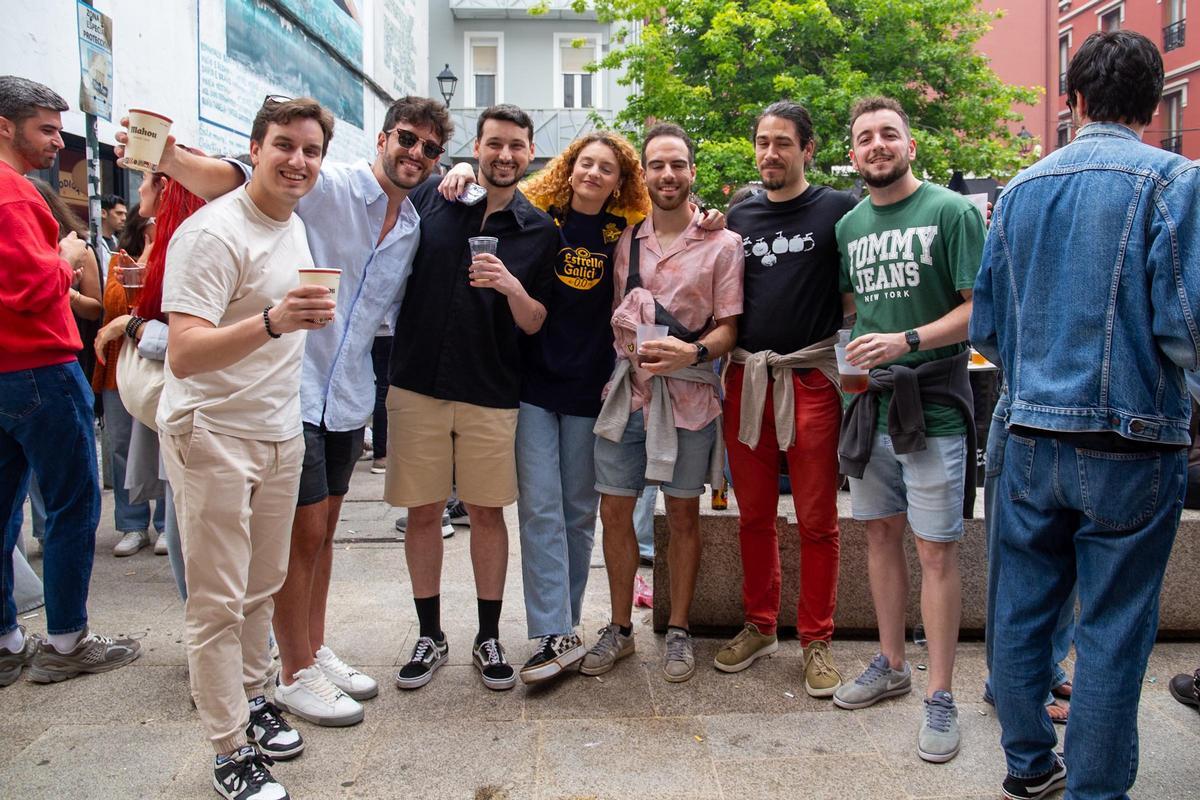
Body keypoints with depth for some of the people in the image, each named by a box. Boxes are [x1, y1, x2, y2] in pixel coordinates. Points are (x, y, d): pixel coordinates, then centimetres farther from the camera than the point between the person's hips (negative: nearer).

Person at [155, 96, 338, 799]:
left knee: (265, 586, 17)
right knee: (219, 602, 0)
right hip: (212, 436, -7)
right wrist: (272, 322, -41)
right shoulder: (213, 233, -18)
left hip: (281, 433, 8)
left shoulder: (296, 226, 9)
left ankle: (251, 697, 35)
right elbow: (184, 355, -28)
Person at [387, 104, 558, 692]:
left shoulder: (540, 232, 3)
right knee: (422, 511, 7)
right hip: (417, 384, 0)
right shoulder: (429, 196, 3)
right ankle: (430, 636, 24)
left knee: (487, 511, 7)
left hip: (491, 394, 0)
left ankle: (488, 637, 23)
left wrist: (512, 287, -16)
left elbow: (535, 324, 1)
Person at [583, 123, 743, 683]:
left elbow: (728, 327, -4)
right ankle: (620, 628, 23)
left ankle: (678, 631, 23)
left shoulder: (721, 242, -2)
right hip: (625, 389, 3)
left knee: (683, 514, 8)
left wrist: (691, 352, -21)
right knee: (614, 510, 6)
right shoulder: (624, 239, 7)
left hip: (687, 393, -3)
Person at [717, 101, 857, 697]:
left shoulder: (838, 210, 0)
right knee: (754, 514, 12)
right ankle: (759, 626, 27)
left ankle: (816, 642, 16)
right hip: (745, 376, 4)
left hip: (810, 376, -4)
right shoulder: (739, 216, 14)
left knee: (816, 520, 3)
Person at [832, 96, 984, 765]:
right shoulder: (850, 225, 12)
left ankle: (941, 696, 11)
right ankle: (892, 665, 31)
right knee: (881, 534, 14)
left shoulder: (951, 212, -7)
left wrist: (908, 341, -21)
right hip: (872, 402, 6)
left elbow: (980, 308, -11)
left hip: (933, 405, -6)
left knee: (937, 551, -1)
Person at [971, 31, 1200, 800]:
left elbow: (986, 325, 10)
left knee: (1022, 607, 15)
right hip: (1132, 442, -4)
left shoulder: (1020, 189, 8)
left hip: (1033, 438, 4)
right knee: (1113, 628, 7)